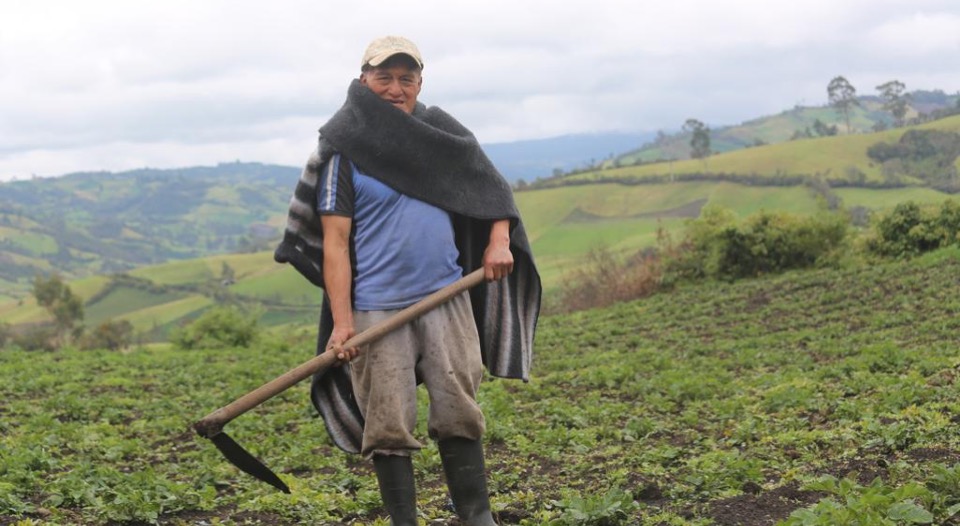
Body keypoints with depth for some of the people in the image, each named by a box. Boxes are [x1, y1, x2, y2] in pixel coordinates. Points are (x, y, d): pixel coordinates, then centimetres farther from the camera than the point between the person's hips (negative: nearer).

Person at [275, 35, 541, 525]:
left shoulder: (442, 134, 10)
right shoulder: (344, 151, -2)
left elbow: (492, 189, 21)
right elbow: (333, 242, -7)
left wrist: (499, 240, 2)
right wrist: (341, 321, -14)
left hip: (446, 299, 3)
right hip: (377, 310, -3)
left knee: (459, 415, 4)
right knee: (389, 429, -1)